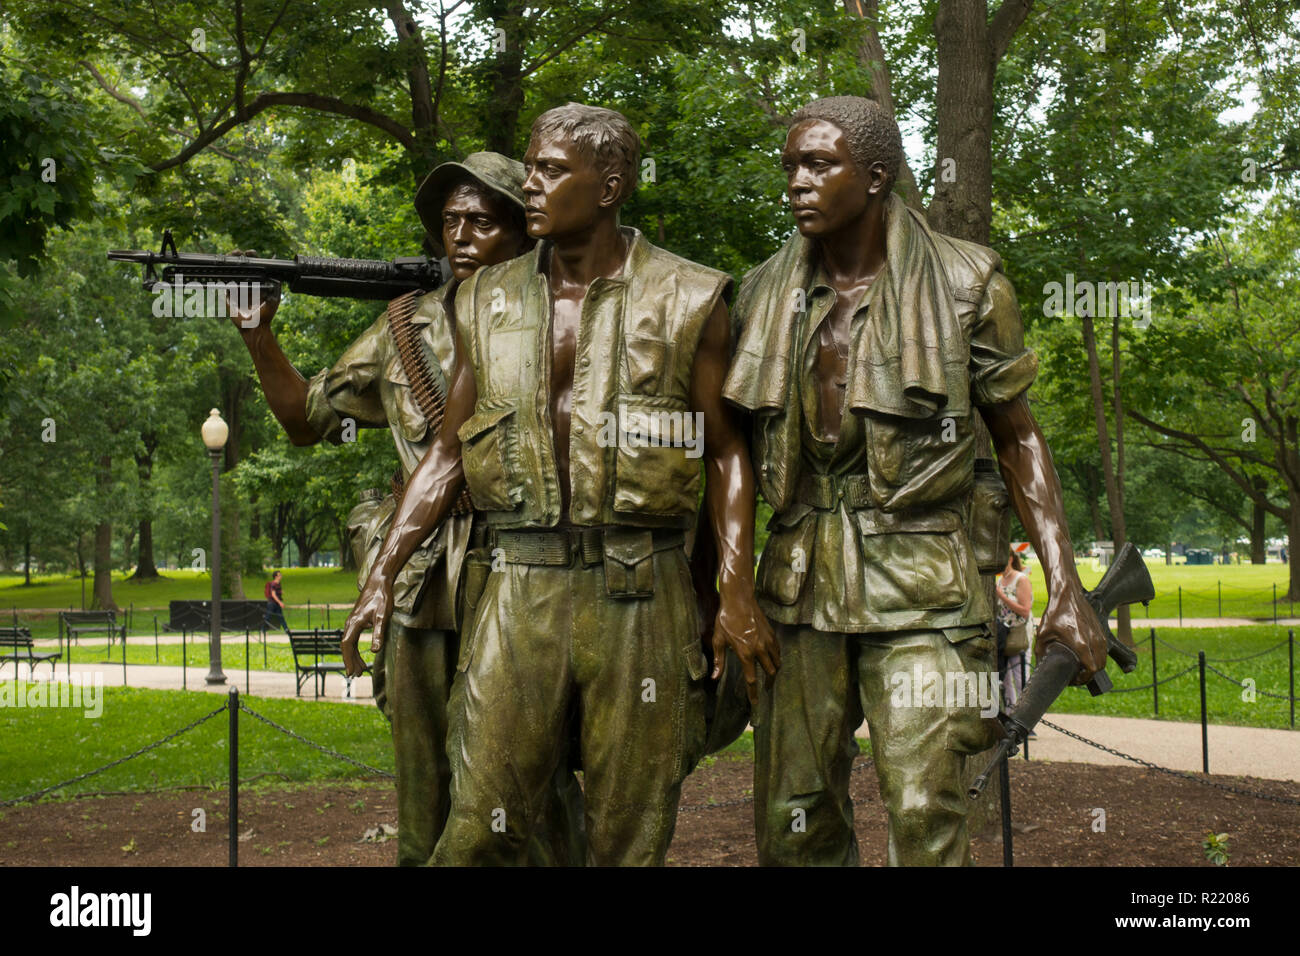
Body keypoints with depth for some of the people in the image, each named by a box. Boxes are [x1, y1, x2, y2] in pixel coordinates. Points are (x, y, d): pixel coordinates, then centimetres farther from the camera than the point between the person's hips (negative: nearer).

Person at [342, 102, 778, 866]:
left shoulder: (687, 300, 2)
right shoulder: (491, 302, 11)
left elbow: (727, 452, 3)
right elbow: (450, 451, 15)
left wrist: (738, 594, -7)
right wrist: (382, 575, 8)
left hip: (641, 593, -2)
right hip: (522, 587, 2)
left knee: (632, 837, 6)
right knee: (479, 829, -1)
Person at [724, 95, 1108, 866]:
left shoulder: (965, 282, -1)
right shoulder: (766, 292, 9)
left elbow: (1018, 437, 3)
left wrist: (1066, 586, -6)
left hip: (918, 581, -3)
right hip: (801, 577, 4)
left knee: (927, 818, -9)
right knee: (794, 822, 5)